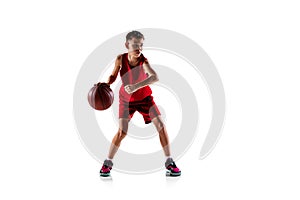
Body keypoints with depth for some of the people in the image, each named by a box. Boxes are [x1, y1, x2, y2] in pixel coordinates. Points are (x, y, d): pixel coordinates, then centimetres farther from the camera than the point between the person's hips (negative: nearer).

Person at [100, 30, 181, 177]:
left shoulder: (143, 61, -26)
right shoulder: (120, 59, -18)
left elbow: (155, 77, -46)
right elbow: (113, 75, 0)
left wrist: (136, 86, -59)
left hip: (145, 97, 0)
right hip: (126, 99, 0)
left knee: (161, 126, -9)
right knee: (122, 131, -12)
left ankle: (169, 163, 3)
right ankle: (107, 163, 5)